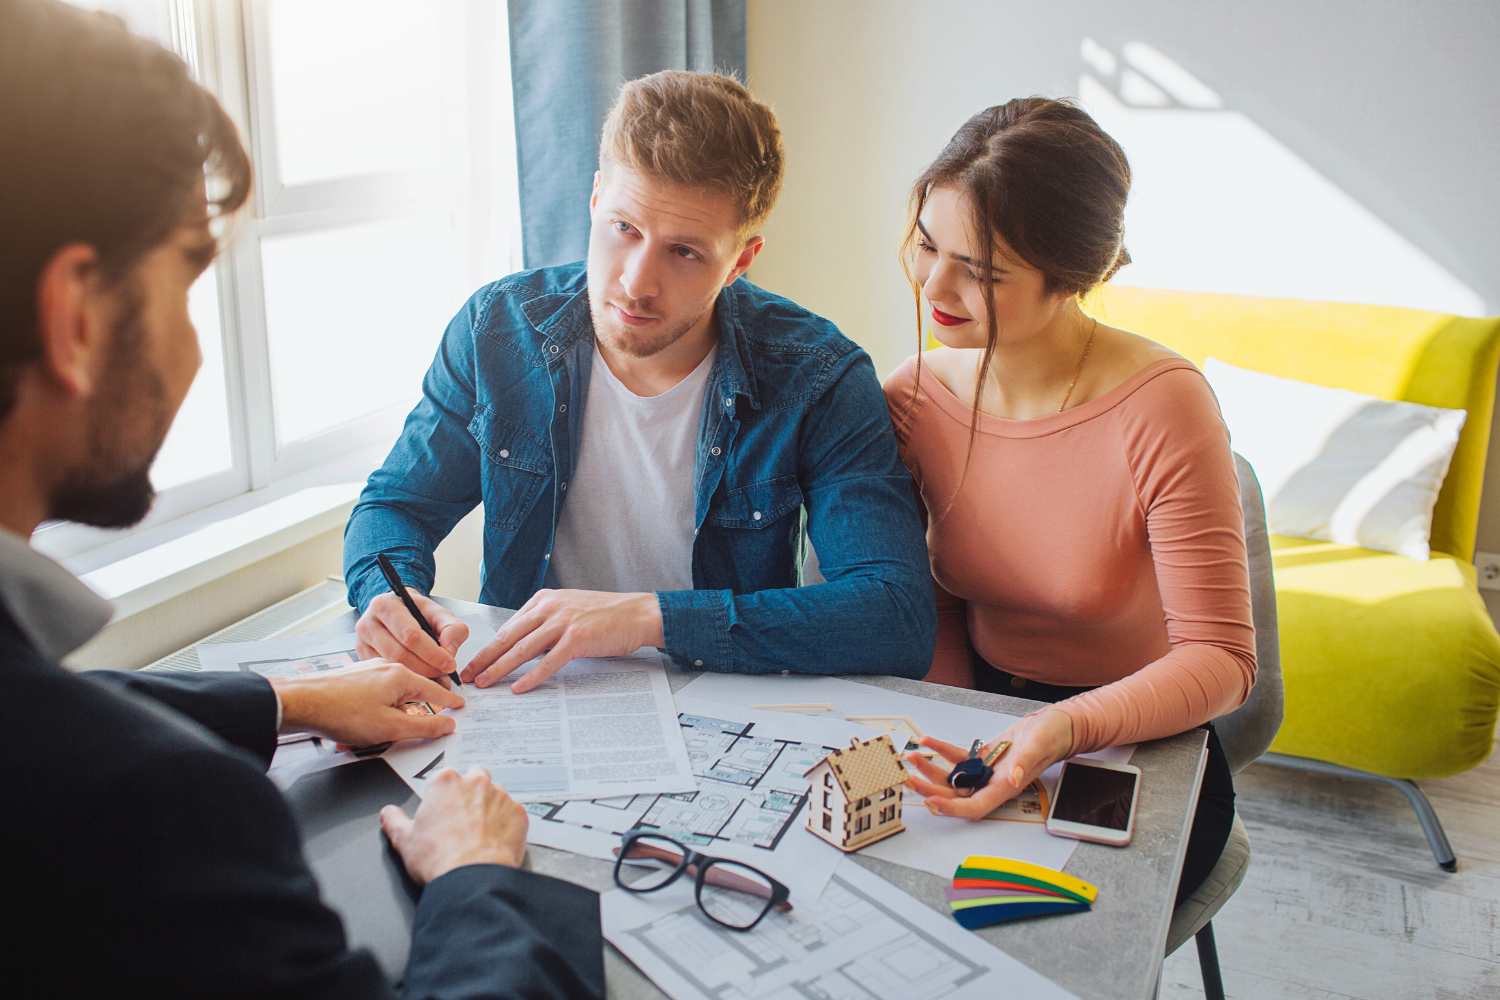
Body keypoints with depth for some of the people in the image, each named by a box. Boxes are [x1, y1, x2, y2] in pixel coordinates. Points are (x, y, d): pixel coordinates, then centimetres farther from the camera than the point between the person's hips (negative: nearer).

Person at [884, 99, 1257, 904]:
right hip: (982, 728, 3)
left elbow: (1219, 657, -18)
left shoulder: (1159, 408, -20)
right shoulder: (914, 398, -6)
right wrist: (954, 750, -12)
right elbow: (939, 605, 4)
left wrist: (1067, 729, -35)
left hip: (1143, 751, -3)